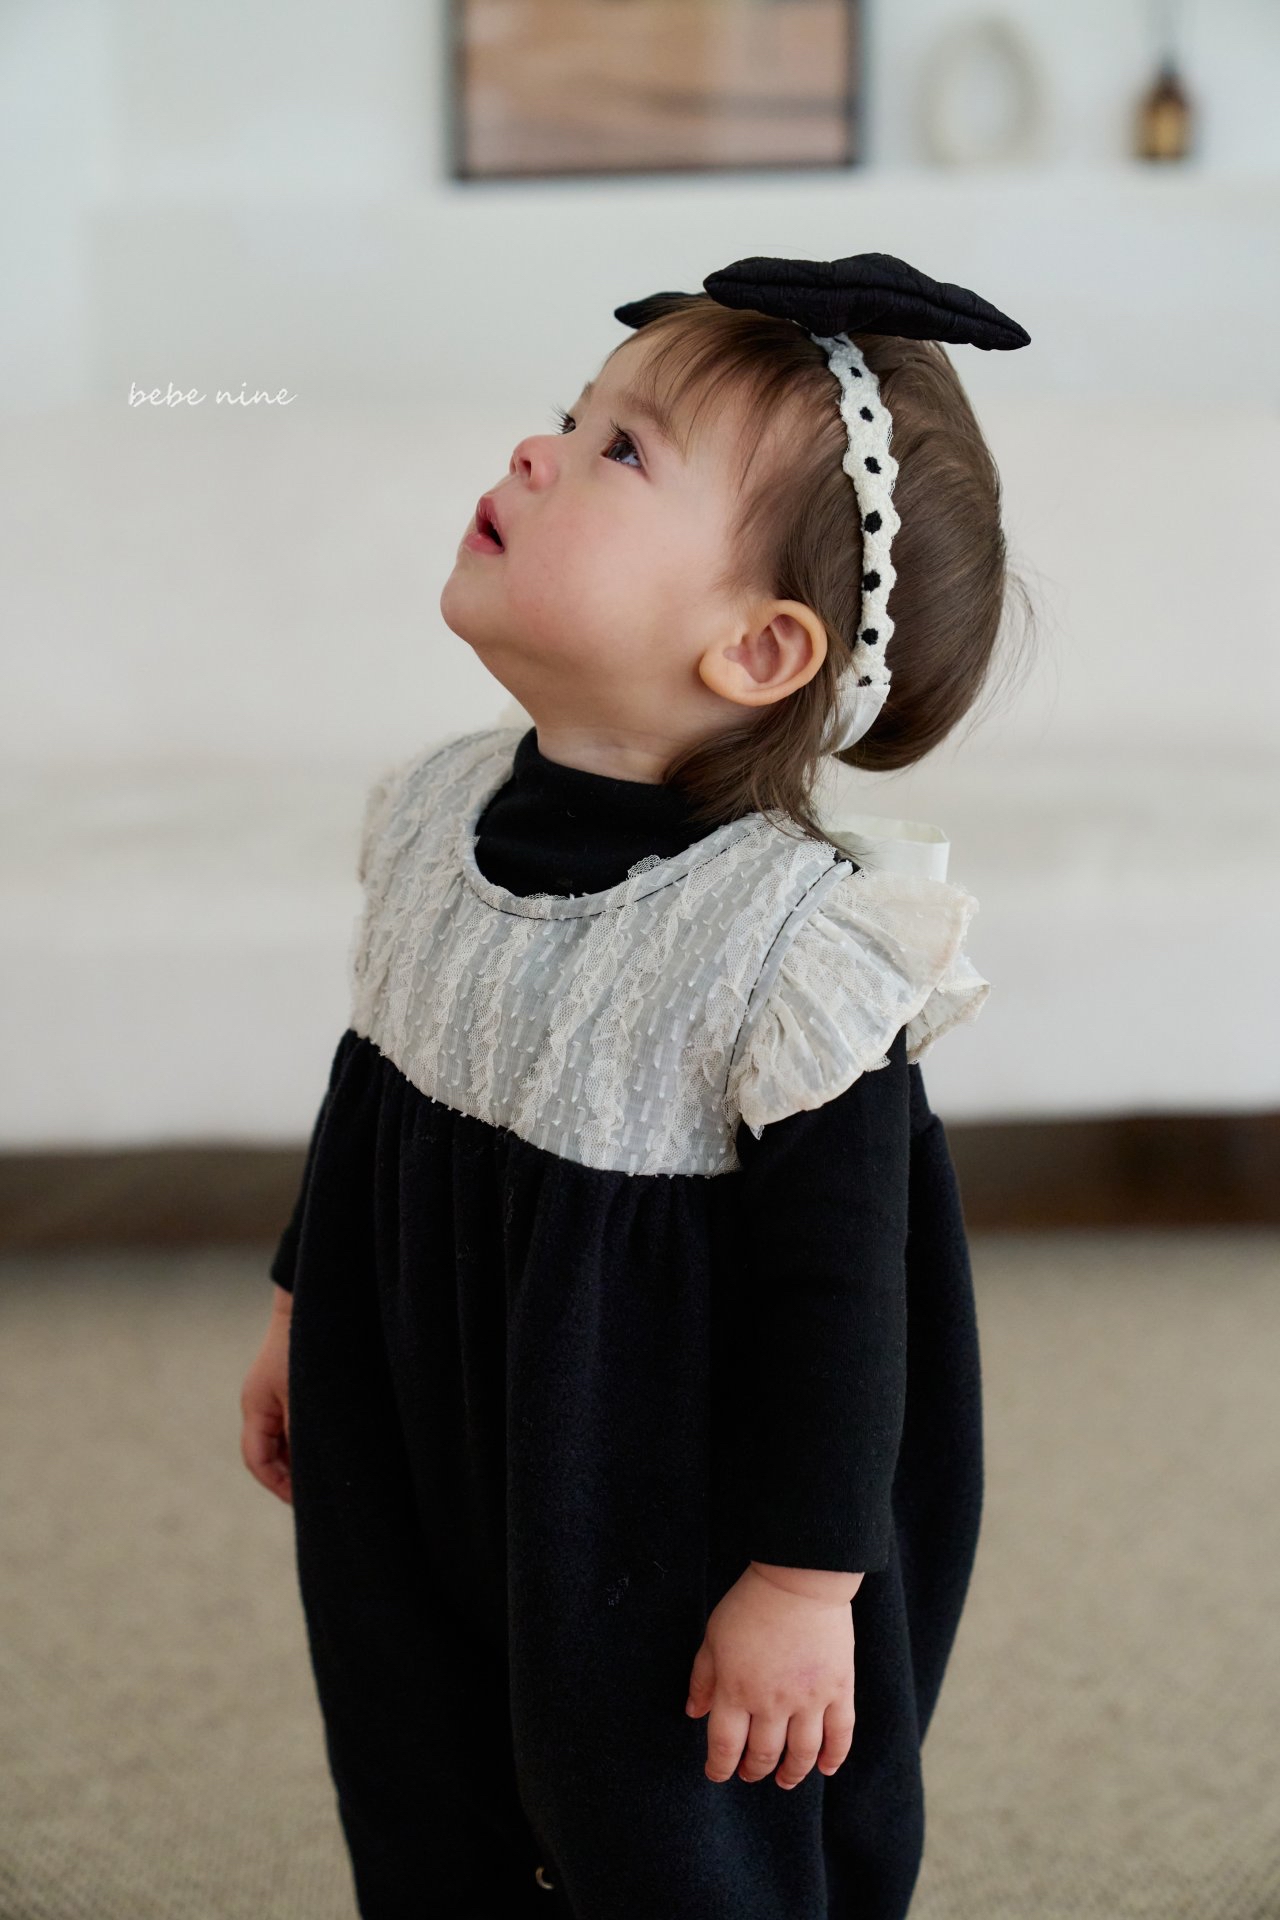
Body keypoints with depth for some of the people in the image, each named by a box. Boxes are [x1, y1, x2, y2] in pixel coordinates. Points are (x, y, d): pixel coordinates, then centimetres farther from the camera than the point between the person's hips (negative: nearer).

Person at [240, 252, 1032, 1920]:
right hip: (415, 1499, 7)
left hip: (657, 1555, -6)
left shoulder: (789, 947, -28)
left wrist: (805, 1583, -16)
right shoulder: (437, 816, -7)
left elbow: (833, 1290, -21)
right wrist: (301, 1308, 20)